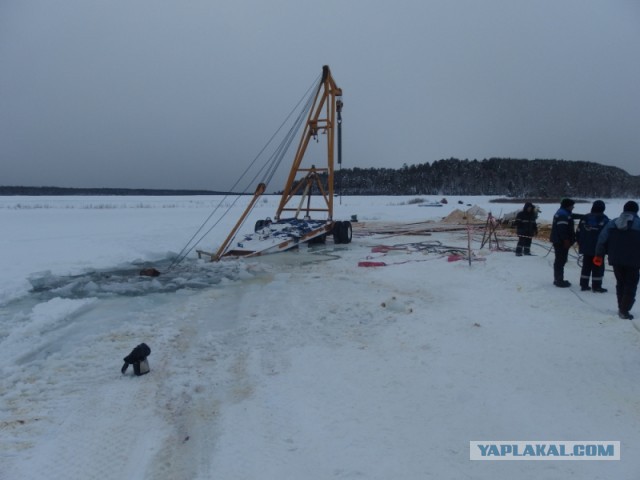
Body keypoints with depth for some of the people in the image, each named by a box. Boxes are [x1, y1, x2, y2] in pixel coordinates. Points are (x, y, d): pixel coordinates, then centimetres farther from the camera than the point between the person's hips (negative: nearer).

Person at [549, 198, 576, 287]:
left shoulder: (561, 213, 20)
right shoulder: (563, 214, -16)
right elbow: (562, 229, -25)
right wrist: (566, 240, -25)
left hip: (558, 241, 11)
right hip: (561, 242, -11)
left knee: (559, 260, 16)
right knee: (561, 260, -8)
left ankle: (558, 279, 24)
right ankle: (559, 280, -6)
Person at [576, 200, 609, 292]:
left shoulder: (584, 218, 4)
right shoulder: (604, 219, -10)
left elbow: (578, 233, 8)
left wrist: (580, 243, 17)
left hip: (585, 247, 5)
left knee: (586, 266, 13)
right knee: (598, 267, 3)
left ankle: (583, 285, 15)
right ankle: (596, 286, 5)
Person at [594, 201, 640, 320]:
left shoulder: (612, 223, 3)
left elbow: (602, 240, 1)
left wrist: (599, 255, 6)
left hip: (616, 260, 4)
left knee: (620, 283, 18)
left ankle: (621, 308, 25)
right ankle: (624, 310, -5)